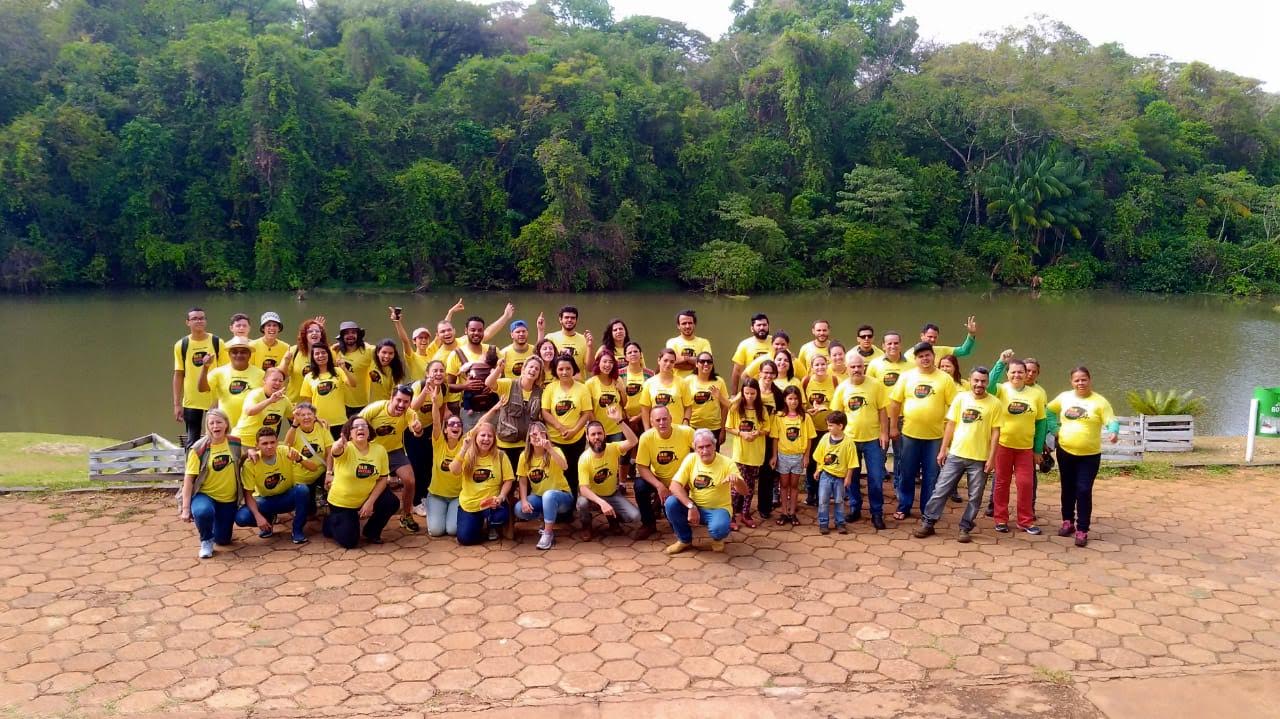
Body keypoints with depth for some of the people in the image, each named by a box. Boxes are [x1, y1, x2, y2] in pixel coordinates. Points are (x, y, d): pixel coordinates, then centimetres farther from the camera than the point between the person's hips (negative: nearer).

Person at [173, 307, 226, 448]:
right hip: (191, 402, 1)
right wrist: (177, 404, 0)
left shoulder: (217, 343, 0)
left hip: (215, 400, -1)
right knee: (192, 443, 6)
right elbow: (178, 375, 3)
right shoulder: (181, 345, 2)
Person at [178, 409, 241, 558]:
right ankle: (206, 541, -7)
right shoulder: (198, 449, -14)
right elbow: (189, 478, -14)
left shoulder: (235, 443, -5)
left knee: (223, 540, 5)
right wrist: (185, 508, -18)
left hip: (229, 499, 3)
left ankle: (216, 530, 43)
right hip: (204, 495, -3)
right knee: (203, 512, -38)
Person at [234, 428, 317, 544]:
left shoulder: (286, 452, -19)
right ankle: (269, 519, 8)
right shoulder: (250, 464, -20)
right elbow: (248, 494, -16)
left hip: (287, 498, 0)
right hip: (265, 500, 0)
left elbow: (314, 468, -23)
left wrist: (299, 459, -44)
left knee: (302, 489, -33)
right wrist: (258, 516, -30)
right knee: (241, 518, -27)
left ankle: (297, 530, -13)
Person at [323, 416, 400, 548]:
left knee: (391, 502, -21)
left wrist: (370, 502, -17)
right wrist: (338, 446, -72)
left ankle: (371, 532, 7)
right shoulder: (346, 449, -22)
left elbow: (383, 479, -7)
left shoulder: (379, 450, -12)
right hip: (341, 502, -3)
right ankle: (331, 522, 24)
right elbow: (334, 452, -46)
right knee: (349, 542, -10)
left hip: (366, 498, 3)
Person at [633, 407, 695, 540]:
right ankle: (648, 524, -3)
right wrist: (659, 486, -30)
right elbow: (642, 467, -16)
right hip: (657, 480, 1)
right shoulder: (646, 437, -19)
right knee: (640, 486, -29)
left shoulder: (686, 432, -23)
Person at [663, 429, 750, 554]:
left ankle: (717, 538, 6)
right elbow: (674, 486, -14)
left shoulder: (727, 463, -13)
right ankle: (685, 540, 1)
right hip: (694, 507, 3)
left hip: (718, 509, -3)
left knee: (719, 528, -36)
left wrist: (737, 480, -42)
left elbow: (744, 491, -18)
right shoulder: (691, 459, -7)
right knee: (670, 503, -25)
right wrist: (691, 506, -26)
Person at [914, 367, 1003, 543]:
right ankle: (927, 523, 11)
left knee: (974, 497, 6)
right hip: (955, 454, 1)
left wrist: (991, 458, -7)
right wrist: (943, 449, 1)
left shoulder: (994, 404, -3)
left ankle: (965, 529, 19)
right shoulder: (960, 398, 1)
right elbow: (950, 425, 4)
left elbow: (995, 432, -2)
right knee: (941, 490, 3)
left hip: (980, 458, -1)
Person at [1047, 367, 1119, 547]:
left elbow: (1112, 421, -11)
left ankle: (1082, 530, 4)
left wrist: (1113, 432, -33)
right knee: (1068, 489, 15)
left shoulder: (1100, 401, -8)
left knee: (1084, 491, -6)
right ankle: (1068, 521, 31)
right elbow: (1048, 411, 15)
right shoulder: (1064, 397, 1)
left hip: (1089, 455, -3)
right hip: (1065, 452, 3)